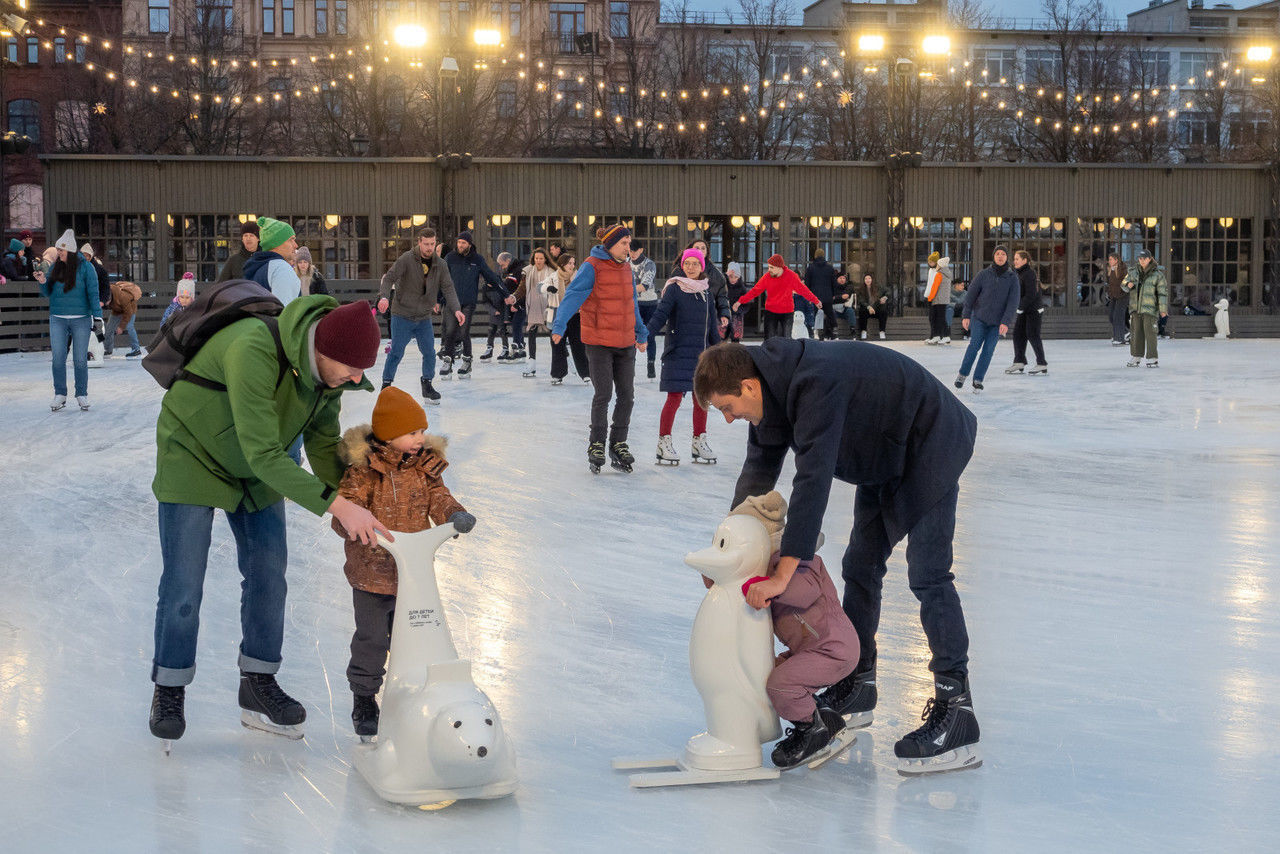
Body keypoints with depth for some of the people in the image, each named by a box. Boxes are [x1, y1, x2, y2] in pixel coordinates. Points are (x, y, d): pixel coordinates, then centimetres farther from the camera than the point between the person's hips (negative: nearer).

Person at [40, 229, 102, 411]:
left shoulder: (85, 267, -4)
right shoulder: (55, 267, 7)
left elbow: (93, 293, -5)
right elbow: (47, 294, 12)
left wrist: (97, 317, -11)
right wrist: (42, 282, -8)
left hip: (81, 320, -3)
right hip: (58, 319, 3)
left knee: (80, 360, 1)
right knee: (58, 359, -2)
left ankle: (82, 395, 12)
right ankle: (60, 395, 6)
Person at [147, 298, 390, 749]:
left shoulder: (327, 366, -17)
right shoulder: (253, 352, -41)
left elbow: (323, 444, -3)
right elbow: (263, 455, -39)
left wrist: (354, 515, -15)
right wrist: (337, 505, -41)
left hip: (258, 466, 6)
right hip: (194, 454, -6)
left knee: (268, 573, 5)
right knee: (183, 583, -4)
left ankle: (259, 686, 17)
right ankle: (169, 690, 14)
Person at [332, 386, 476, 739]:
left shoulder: (426, 466, 3)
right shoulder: (364, 469, -14)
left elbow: (438, 498, 1)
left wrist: (454, 514, -21)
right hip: (371, 574, -5)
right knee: (370, 640, 4)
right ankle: (364, 700, 20)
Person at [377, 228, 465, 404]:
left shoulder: (440, 264, 1)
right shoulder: (406, 259, -12)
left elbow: (448, 288, -3)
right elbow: (389, 277, -16)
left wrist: (456, 309, -19)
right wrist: (384, 296, -36)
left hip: (424, 318, 4)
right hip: (402, 315, -4)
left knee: (429, 353, 1)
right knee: (396, 353, -3)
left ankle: (427, 386, 17)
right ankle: (386, 385, 12)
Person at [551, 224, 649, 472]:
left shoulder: (625, 268, 11)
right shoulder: (592, 267, -10)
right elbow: (573, 295, -20)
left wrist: (640, 332, 32)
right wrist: (560, 326, -32)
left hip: (625, 342, 6)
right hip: (599, 342, -6)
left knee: (627, 395, 5)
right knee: (603, 394, -6)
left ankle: (618, 443, 19)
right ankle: (596, 445, 9)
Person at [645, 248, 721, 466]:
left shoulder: (705, 292, 12)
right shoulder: (674, 289, -4)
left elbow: (712, 325, 20)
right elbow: (660, 315, -12)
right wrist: (646, 335, -26)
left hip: (701, 353, 6)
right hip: (678, 353, -6)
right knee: (674, 397, -8)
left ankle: (699, 442, 19)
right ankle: (664, 442, 0)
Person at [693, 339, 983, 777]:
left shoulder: (816, 384, -36)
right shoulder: (774, 389, -5)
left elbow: (813, 481, -40)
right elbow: (760, 468, 6)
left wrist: (783, 574, -40)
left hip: (930, 446, -10)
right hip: (883, 458, 10)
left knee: (927, 574, -16)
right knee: (861, 566, 13)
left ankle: (956, 711, -18)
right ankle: (857, 684, 25)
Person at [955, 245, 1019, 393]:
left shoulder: (1012, 278, -3)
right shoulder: (983, 275, -3)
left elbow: (1013, 302, -8)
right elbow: (970, 294, -1)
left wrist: (1006, 322, -17)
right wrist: (966, 316, -8)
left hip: (998, 322, 1)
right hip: (979, 318, -1)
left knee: (988, 350, -3)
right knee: (975, 345, -13)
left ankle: (978, 380, 7)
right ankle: (963, 373, 4)